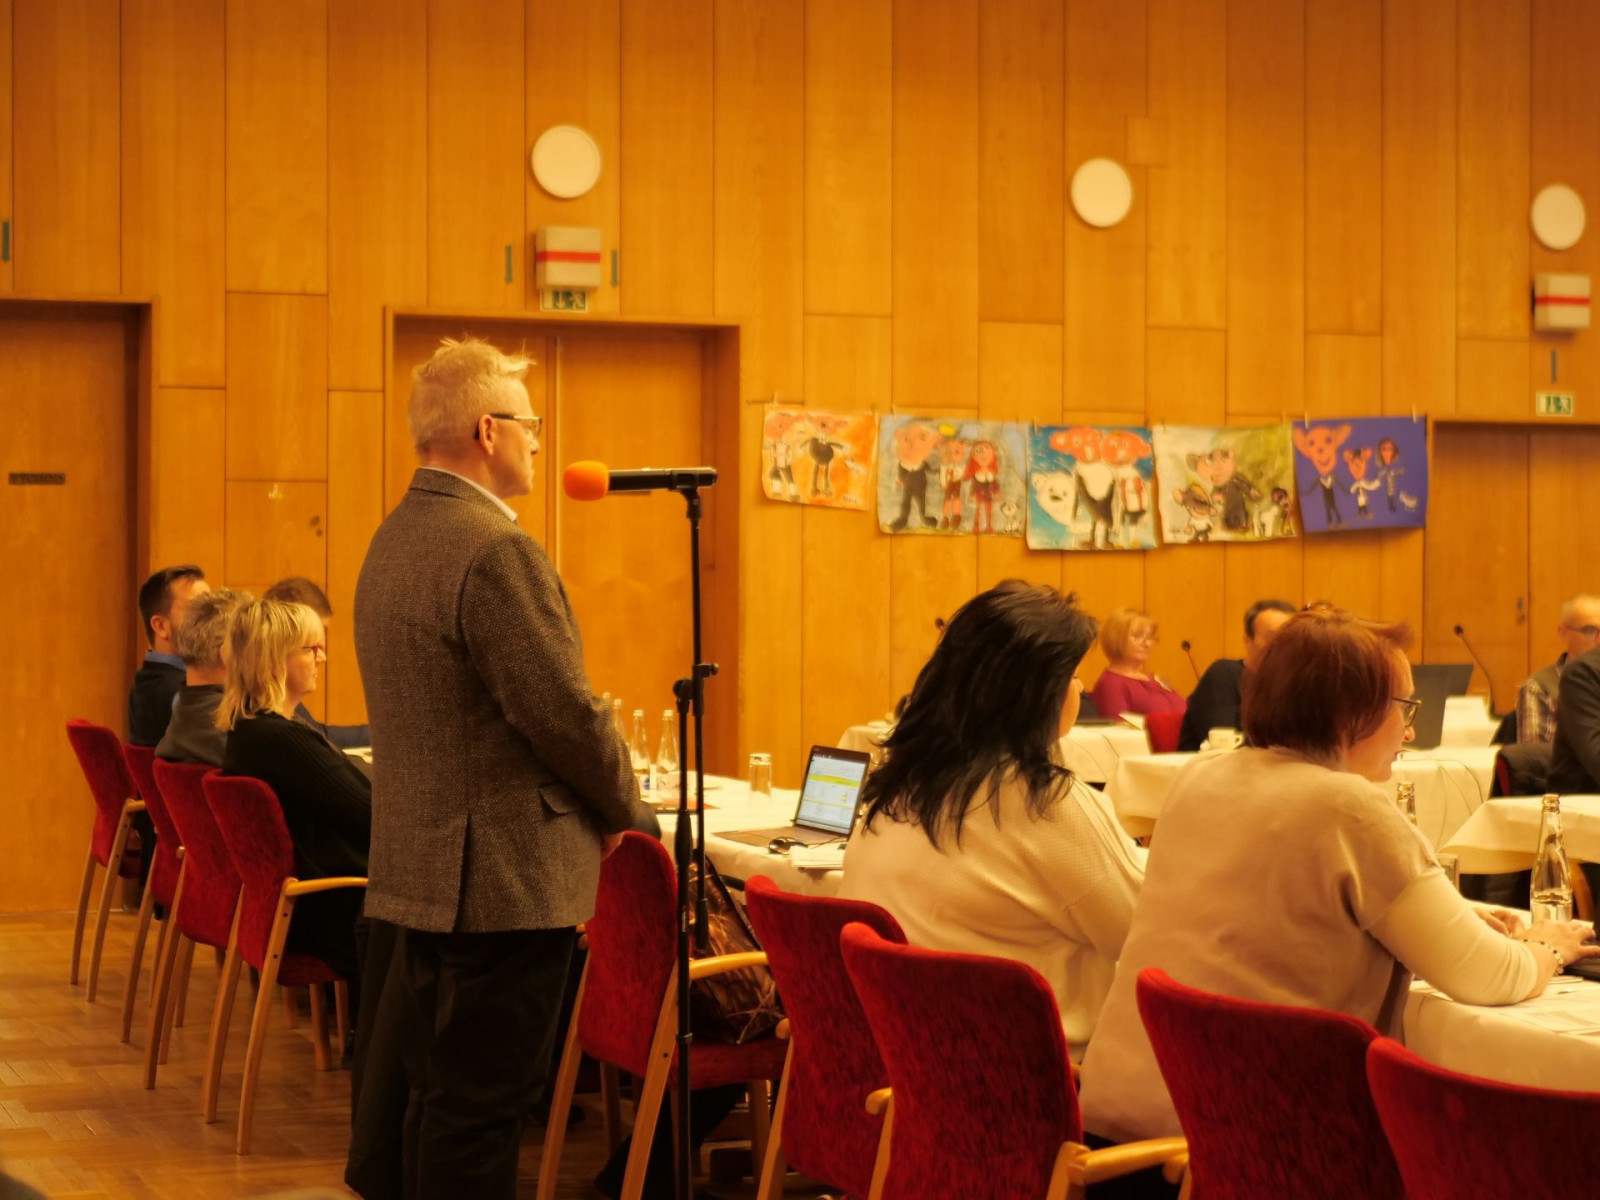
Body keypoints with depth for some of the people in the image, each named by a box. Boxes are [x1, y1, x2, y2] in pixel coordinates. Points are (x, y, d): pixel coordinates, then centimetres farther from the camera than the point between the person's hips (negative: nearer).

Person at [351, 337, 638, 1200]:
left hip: (419, 866, 10)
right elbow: (562, 712, -20)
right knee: (483, 1103, -4)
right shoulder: (496, 551, -19)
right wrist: (620, 807, -1)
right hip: (504, 875, -10)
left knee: (442, 1089, 16)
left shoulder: (393, 540, 13)